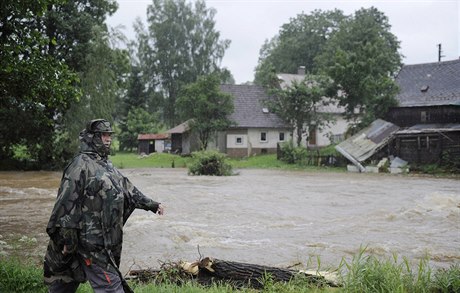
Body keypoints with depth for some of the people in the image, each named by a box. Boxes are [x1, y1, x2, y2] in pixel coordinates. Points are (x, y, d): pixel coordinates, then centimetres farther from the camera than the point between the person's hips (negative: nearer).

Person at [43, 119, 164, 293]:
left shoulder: (106, 166, 15)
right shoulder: (81, 165, -13)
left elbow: (127, 189, 22)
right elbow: (66, 202, -17)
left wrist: (151, 204, 17)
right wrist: (68, 238, -19)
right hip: (91, 242, -9)